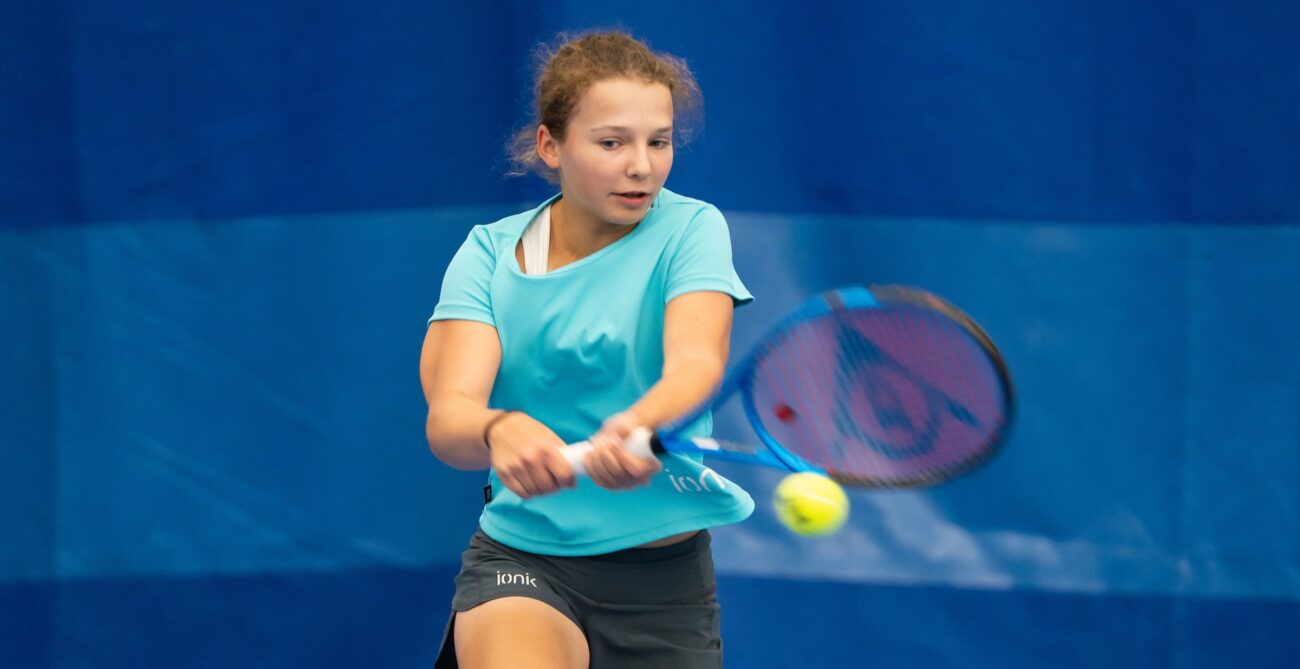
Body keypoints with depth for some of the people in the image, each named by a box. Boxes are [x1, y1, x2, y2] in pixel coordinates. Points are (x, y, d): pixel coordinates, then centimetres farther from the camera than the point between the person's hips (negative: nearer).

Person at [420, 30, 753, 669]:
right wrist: (499, 430, -40)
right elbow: (448, 417, -15)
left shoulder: (689, 228, -5)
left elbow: (696, 362, -23)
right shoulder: (489, 254, -1)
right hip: (520, 559, -1)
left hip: (663, 569, 1)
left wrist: (640, 426, -47)